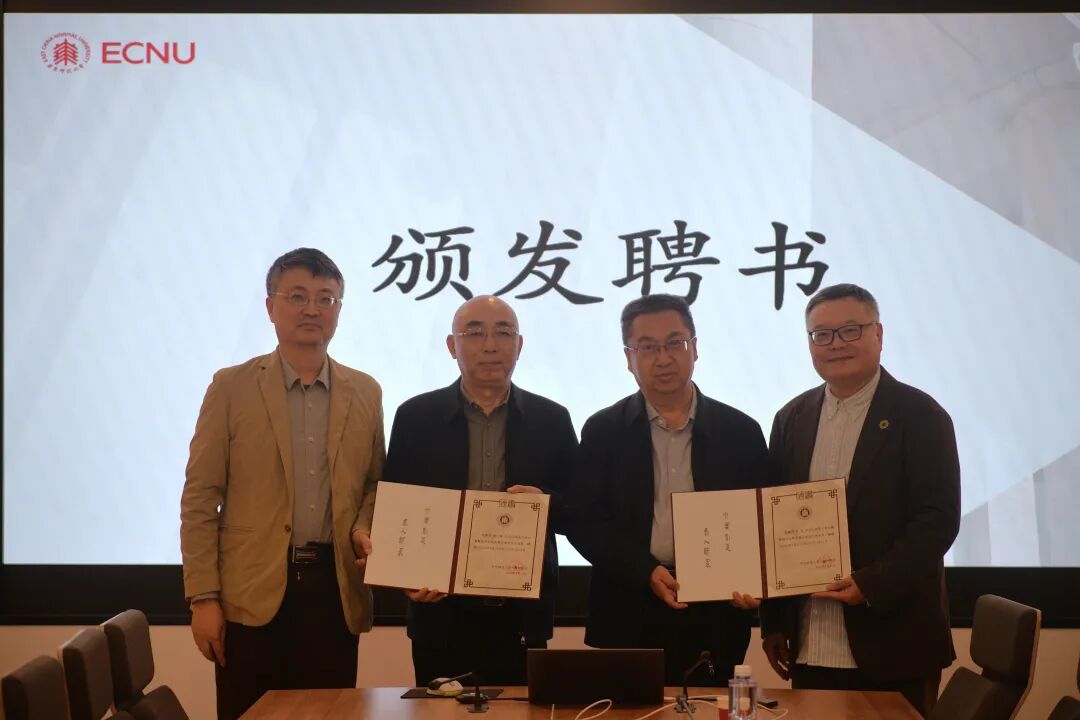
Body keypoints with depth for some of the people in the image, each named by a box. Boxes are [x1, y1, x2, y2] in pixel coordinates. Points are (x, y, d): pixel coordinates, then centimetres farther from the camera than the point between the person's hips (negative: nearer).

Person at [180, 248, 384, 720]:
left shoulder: (365, 393, 10)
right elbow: (200, 499, -1)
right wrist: (202, 597, -7)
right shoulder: (232, 387, 2)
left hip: (335, 590, 2)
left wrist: (365, 528, -3)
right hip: (253, 593, -2)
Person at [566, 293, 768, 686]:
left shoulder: (741, 432, 6)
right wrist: (647, 572, -13)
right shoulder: (603, 430, 5)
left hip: (713, 623, 1)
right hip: (629, 621, 0)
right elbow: (583, 522, 0)